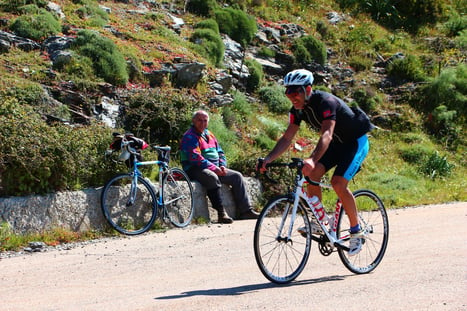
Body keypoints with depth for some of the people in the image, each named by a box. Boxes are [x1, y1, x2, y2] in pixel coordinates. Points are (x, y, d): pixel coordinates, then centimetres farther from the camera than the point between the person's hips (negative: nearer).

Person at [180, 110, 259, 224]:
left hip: (216, 169, 9)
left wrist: (222, 165, 1)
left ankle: (246, 210, -4)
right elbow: (195, 158, -19)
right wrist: (214, 168, -20)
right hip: (196, 170, -9)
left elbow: (220, 152, 22)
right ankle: (221, 213, -40)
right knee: (212, 178, -38)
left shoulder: (209, 135, 19)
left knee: (237, 176, -1)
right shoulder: (189, 137, -8)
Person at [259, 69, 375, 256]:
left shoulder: (326, 102, -32)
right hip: (337, 143, 7)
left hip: (356, 141, -7)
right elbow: (287, 137, -10)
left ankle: (356, 231, -8)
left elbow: (326, 135, -45)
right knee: (312, 174, -15)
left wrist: (312, 160, -60)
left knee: (338, 183, -22)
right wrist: (269, 159, -26)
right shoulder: (298, 109, -9)